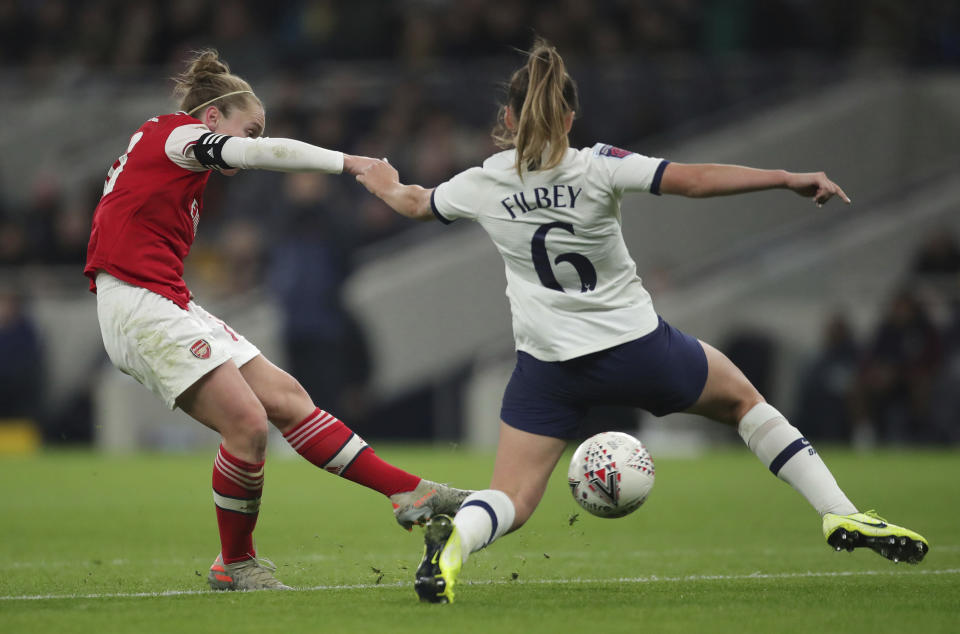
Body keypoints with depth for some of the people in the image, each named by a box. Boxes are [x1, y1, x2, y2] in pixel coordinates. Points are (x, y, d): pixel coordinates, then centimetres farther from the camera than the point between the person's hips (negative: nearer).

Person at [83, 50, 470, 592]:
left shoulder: (167, 153, 22)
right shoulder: (176, 134, -4)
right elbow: (263, 153, -19)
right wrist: (347, 162, -19)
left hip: (171, 306, 10)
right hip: (141, 307, -10)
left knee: (287, 398, 2)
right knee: (248, 423, -15)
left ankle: (410, 492, -1)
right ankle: (235, 564, 3)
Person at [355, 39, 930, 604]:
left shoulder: (483, 184, -3)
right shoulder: (597, 168, -13)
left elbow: (416, 204, 17)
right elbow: (695, 180, -19)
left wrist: (386, 185, 39)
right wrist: (788, 179, -14)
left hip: (549, 367, 1)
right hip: (638, 348, -1)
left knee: (511, 502, 6)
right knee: (742, 398, 24)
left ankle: (455, 540, -30)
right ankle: (842, 515, 19)